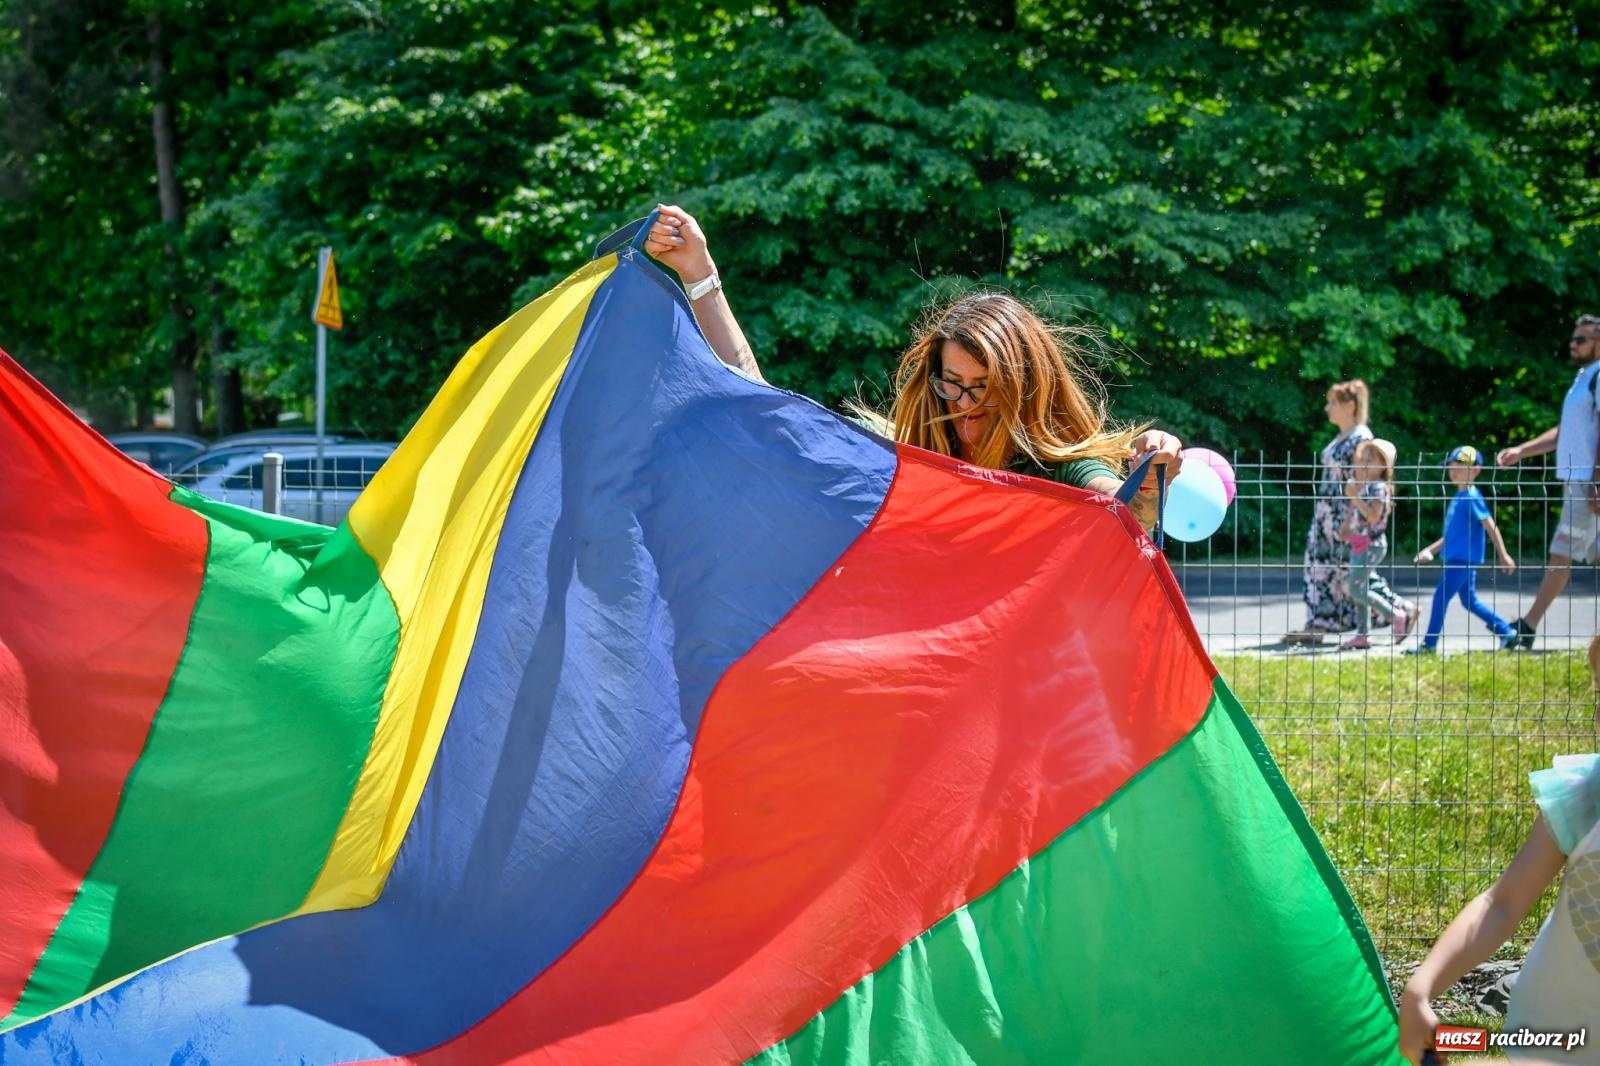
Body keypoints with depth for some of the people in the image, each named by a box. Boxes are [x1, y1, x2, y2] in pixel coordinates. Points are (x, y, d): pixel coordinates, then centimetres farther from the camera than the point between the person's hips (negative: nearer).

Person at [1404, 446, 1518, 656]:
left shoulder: (1472, 497, -12)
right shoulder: (1458, 497, 15)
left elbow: (1491, 526, -15)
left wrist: (1503, 555, -17)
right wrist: (1431, 550, 21)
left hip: (1463, 559, -10)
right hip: (1454, 558, 10)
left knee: (1441, 597, -9)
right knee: (1469, 600, 16)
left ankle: (1429, 644, -6)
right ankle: (1507, 632, 23)